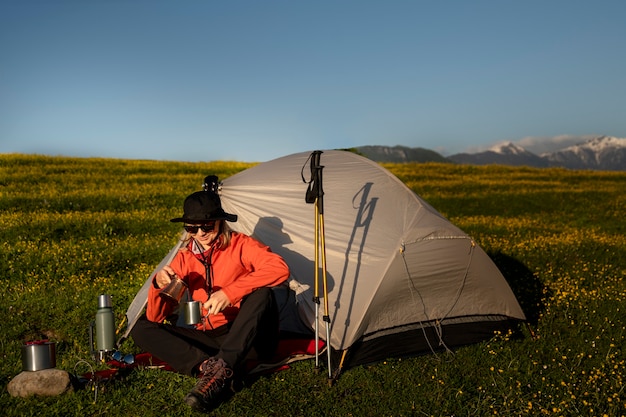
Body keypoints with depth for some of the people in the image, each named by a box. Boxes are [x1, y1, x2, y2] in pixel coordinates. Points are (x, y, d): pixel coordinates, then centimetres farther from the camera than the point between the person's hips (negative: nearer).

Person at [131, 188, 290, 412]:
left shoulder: (240, 245, -6)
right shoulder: (184, 258, 5)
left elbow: (279, 268, -27)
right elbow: (155, 317, 3)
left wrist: (229, 293, -32)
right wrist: (158, 285, -19)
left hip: (250, 340, -4)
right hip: (209, 339, 4)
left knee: (262, 294, -32)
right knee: (142, 329, -10)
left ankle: (219, 370, -39)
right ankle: (207, 366, -31)